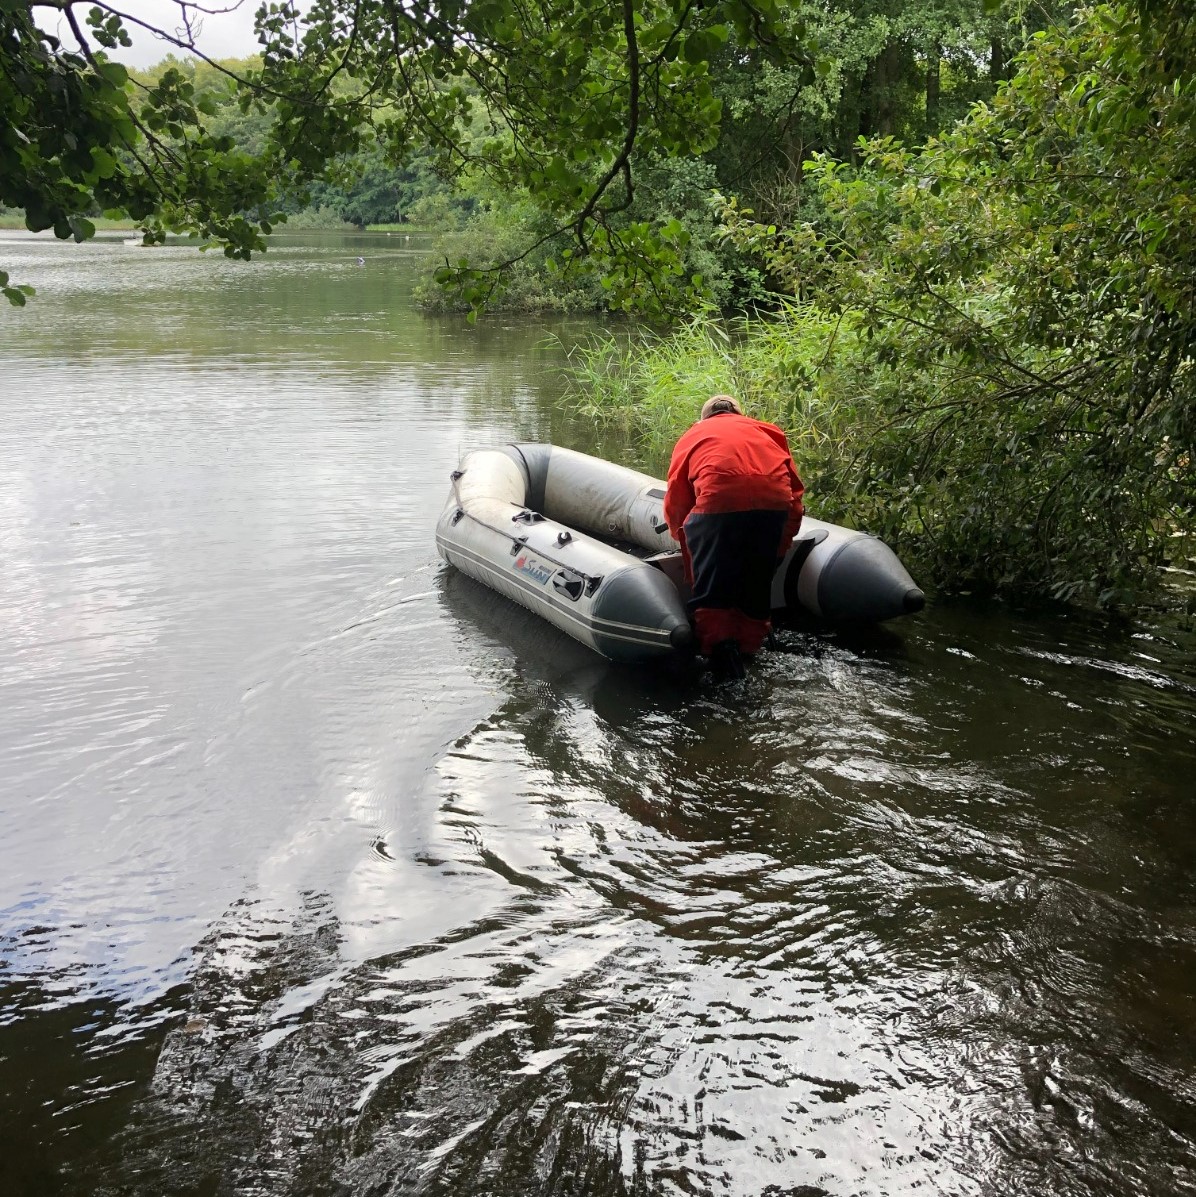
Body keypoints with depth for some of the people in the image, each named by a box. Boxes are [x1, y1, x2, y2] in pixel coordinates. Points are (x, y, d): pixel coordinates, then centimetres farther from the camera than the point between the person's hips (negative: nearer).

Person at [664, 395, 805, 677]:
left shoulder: (691, 437, 27)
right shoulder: (765, 431, 31)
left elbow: (675, 501, 22)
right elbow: (795, 489, 24)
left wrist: (683, 537, 37)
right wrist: (783, 542, 29)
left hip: (718, 501, -3)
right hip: (774, 502, 3)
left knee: (711, 583, 8)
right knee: (757, 582, 17)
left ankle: (718, 642, -3)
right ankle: (748, 648, 23)